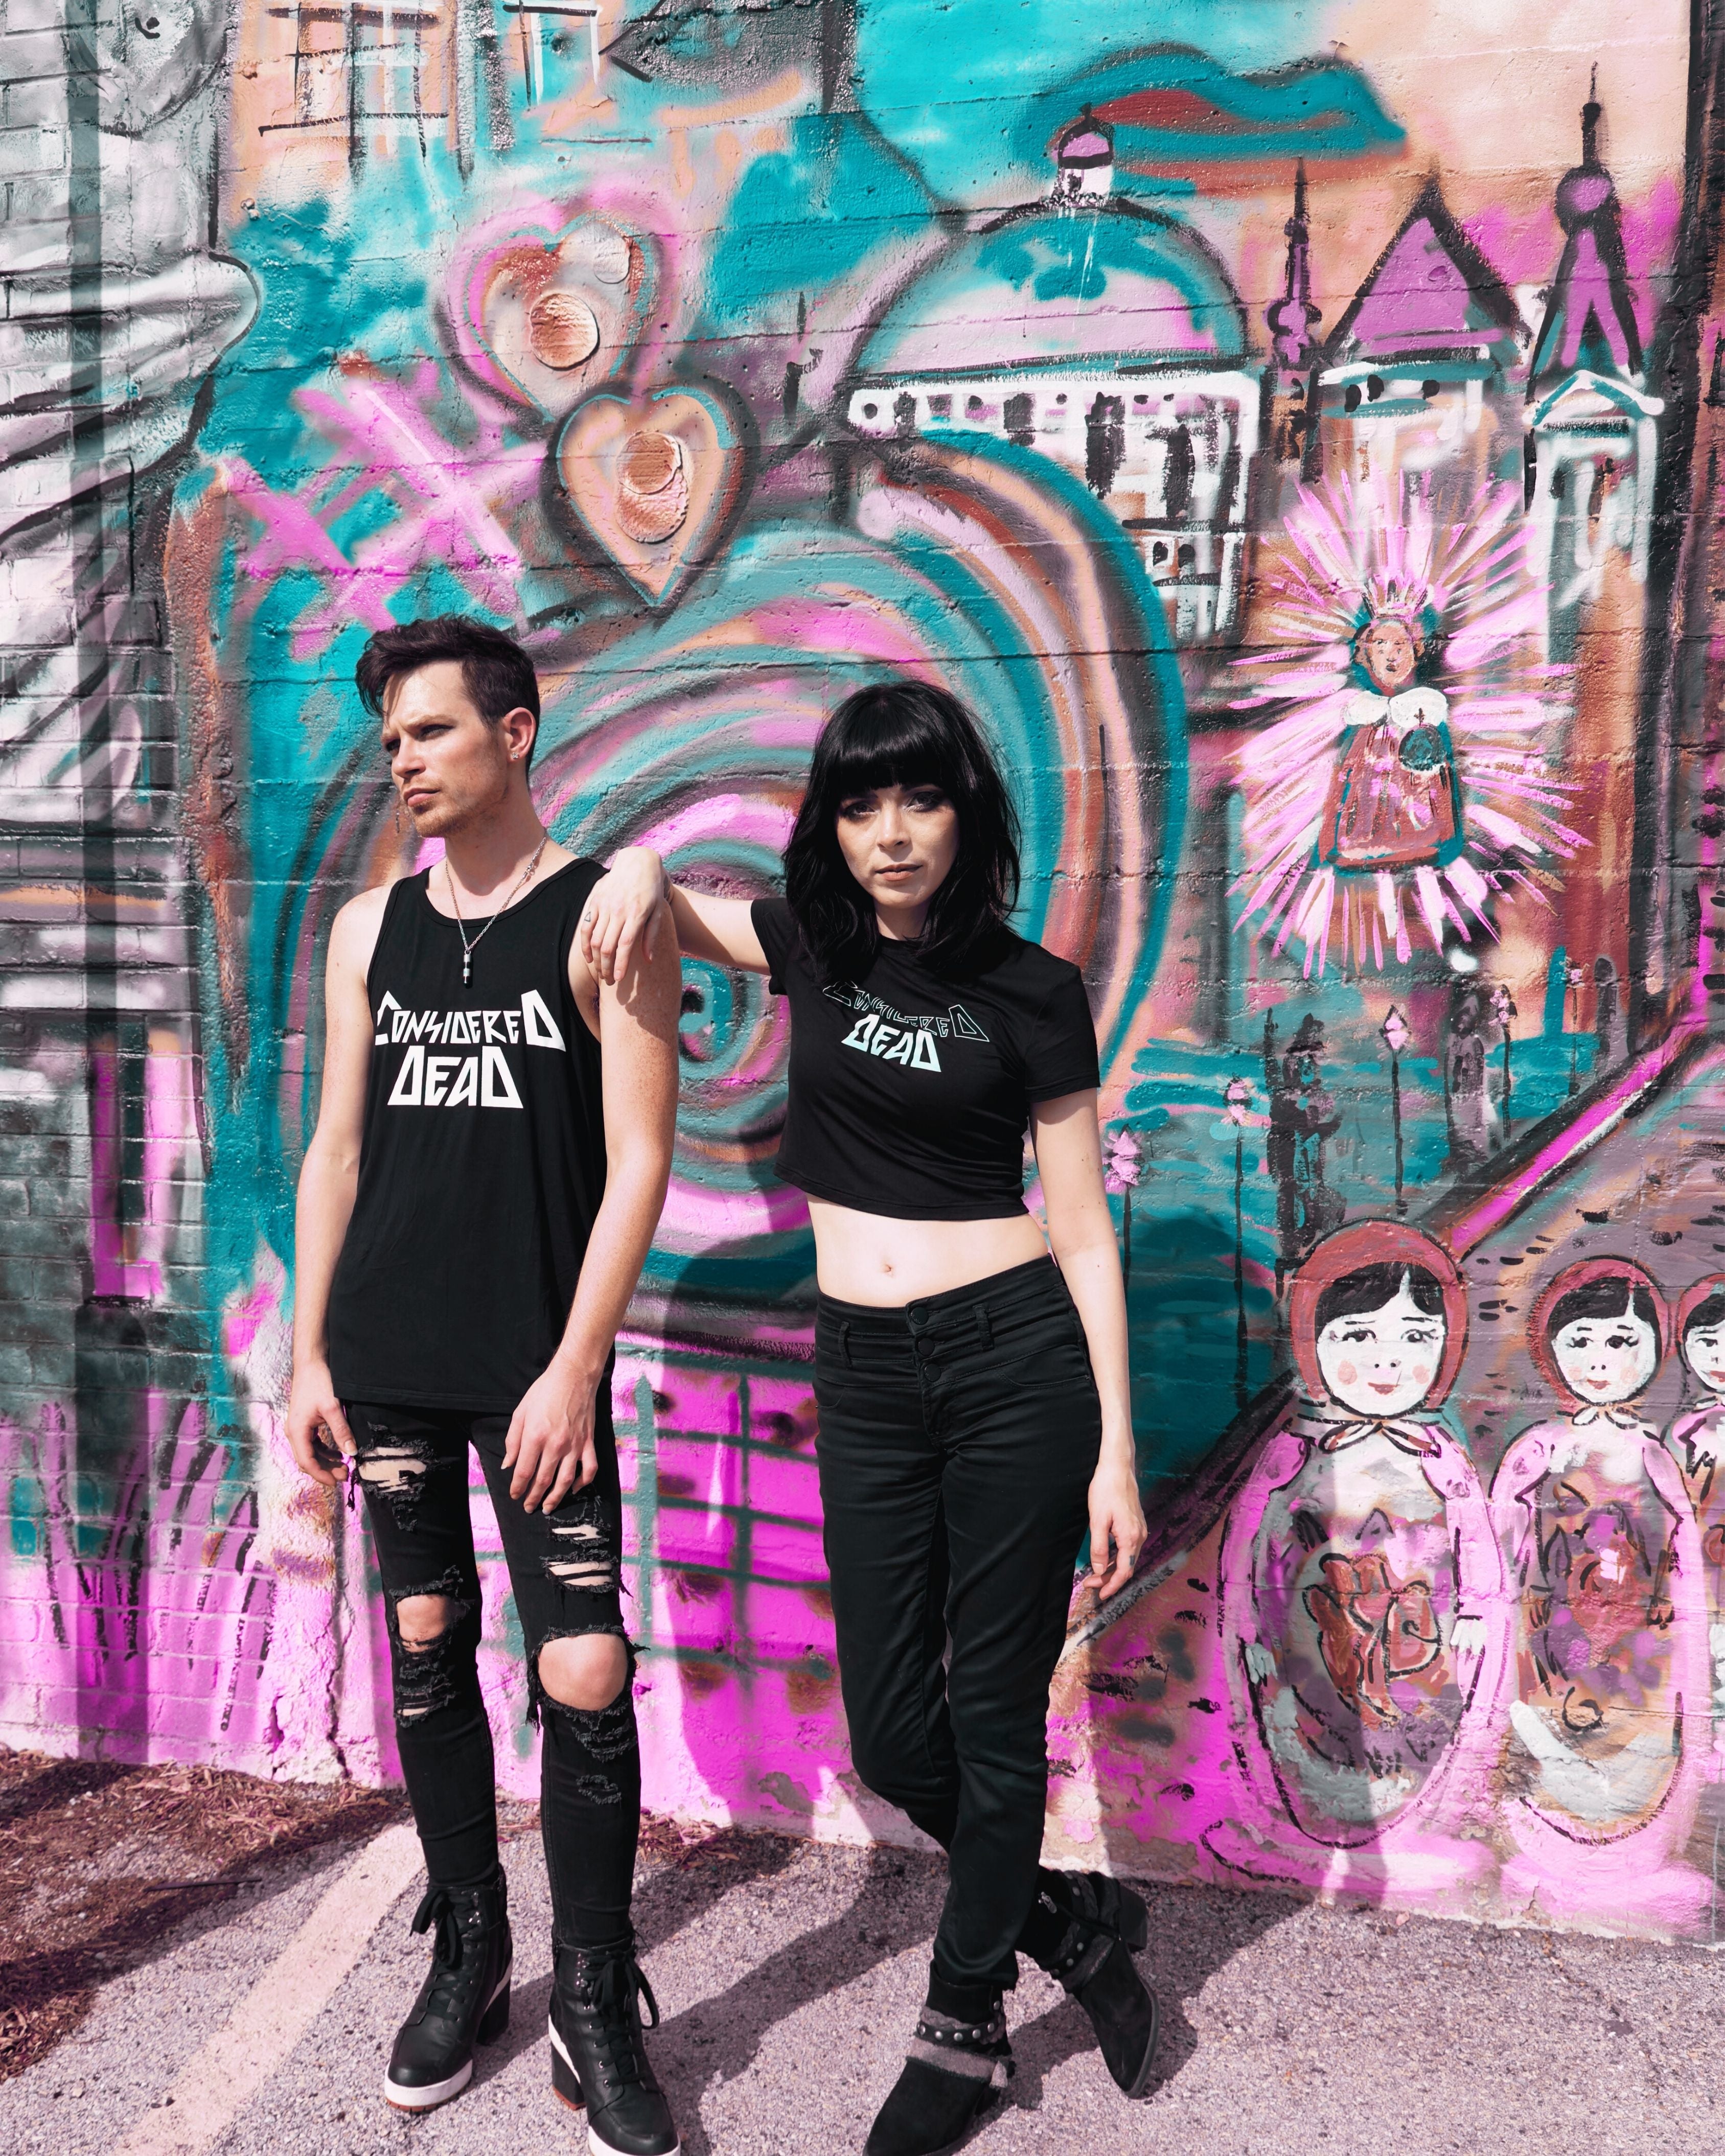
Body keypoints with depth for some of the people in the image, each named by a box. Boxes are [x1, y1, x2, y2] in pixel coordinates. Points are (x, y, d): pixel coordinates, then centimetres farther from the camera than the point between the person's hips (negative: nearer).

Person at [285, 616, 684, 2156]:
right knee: (426, 1647, 12)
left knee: (585, 1677, -6)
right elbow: (337, 1150, 12)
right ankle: (468, 1955, 30)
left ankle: (597, 2009, 14)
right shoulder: (369, 929, 10)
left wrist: (573, 1369, -13)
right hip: (385, 1359, 5)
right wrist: (309, 1357, 8)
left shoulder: (606, 918, -4)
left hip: (533, 1364, -4)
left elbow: (638, 1163, -8)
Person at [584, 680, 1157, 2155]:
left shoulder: (1029, 989, -5)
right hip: (864, 1372, 4)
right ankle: (1077, 1922, 35)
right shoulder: (815, 945, 5)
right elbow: (664, 901, 22)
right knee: (893, 1734, 8)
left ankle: (963, 2031, 30)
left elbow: (1083, 1230, -3)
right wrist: (640, 871, -3)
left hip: (1017, 1361, -4)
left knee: (995, 1717, 7)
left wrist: (1117, 1449, -6)